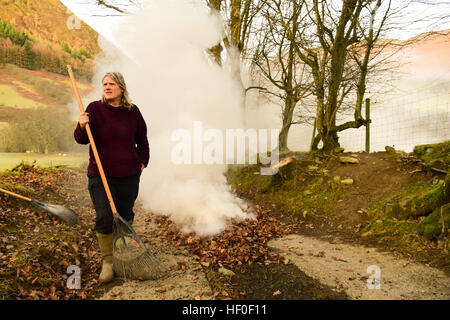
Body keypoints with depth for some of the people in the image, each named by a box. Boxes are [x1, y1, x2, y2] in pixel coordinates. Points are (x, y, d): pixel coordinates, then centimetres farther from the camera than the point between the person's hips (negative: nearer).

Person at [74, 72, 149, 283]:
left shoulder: (132, 111, 3)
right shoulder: (94, 108, -3)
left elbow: (142, 139, 14)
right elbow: (81, 140, -6)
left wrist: (143, 162, 11)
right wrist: (82, 127, -26)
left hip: (129, 174, 2)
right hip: (100, 174, -1)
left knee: (125, 214, 13)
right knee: (104, 217, -6)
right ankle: (108, 261, 12)